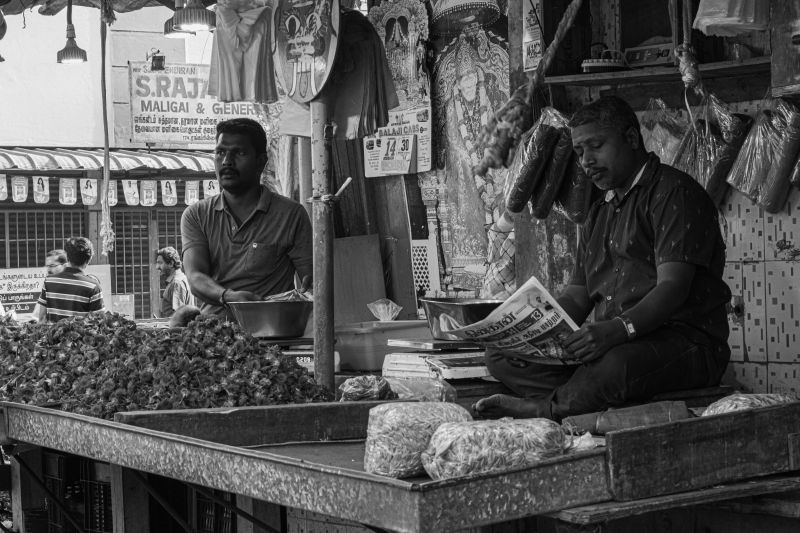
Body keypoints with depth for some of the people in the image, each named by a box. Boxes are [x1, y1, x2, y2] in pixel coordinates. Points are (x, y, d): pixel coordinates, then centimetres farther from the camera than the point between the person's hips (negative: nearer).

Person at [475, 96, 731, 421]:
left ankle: (542, 410, -12)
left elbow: (673, 288, -17)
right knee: (500, 357, -7)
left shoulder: (674, 192, -4)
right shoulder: (600, 213, 24)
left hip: (686, 342, -8)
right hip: (608, 344, 8)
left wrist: (618, 329, -34)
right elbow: (576, 297, 18)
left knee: (615, 363, -41)